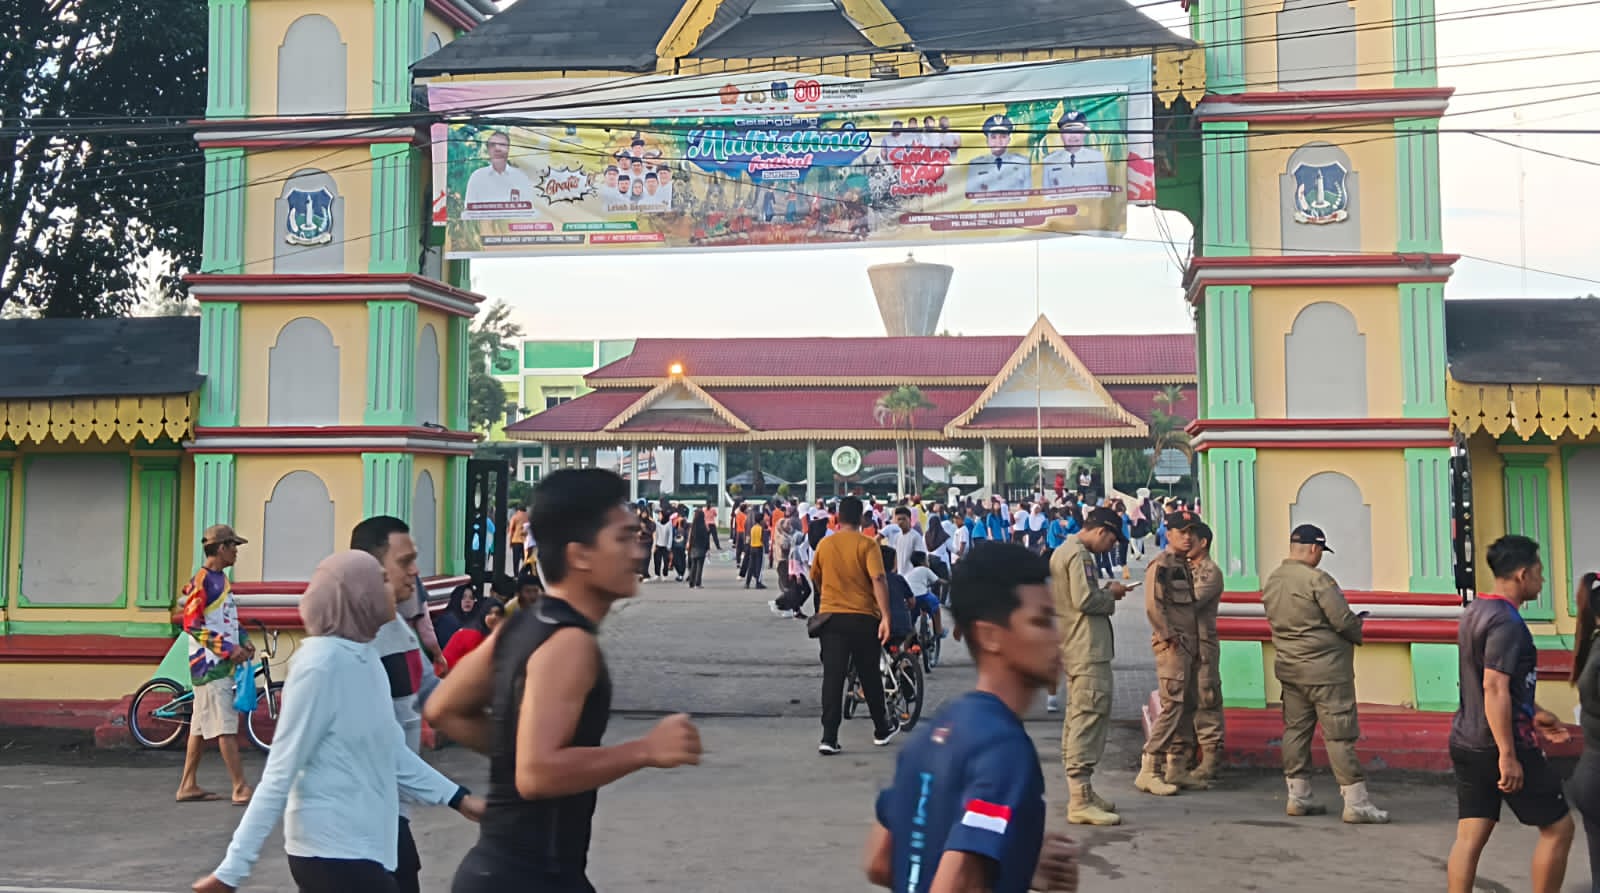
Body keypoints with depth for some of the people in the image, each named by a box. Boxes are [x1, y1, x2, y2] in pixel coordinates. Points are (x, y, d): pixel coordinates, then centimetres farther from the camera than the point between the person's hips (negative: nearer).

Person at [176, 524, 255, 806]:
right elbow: (192, 624, -18)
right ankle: (241, 790, -8)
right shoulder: (201, 581, -13)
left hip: (223, 664, 9)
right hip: (209, 664, -9)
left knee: (201, 725, 13)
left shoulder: (221, 579, 15)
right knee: (226, 727, -9)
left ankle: (188, 786, 20)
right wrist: (228, 649, -19)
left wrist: (243, 643, 7)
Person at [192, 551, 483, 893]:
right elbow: (280, 771, -18)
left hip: (356, 846, 8)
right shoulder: (321, 664, -18)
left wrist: (457, 797, 16)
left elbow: (390, 751, 15)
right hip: (332, 850, -8)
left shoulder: (364, 658, 7)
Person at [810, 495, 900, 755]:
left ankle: (829, 738, -7)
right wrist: (885, 616, -21)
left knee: (832, 677, 0)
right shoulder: (867, 544, -7)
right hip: (863, 618, -2)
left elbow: (816, 578, 18)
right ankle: (882, 729, 28)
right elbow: (878, 579, -19)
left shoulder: (824, 544, 4)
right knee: (870, 676, 13)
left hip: (830, 617, 2)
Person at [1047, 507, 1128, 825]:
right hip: (1088, 650, -11)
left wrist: (1104, 591, 11)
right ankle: (1080, 801, -15)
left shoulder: (1063, 551, 19)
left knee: (1078, 718, 16)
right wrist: (1111, 594, -6)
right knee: (1089, 718, -12)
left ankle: (1080, 791, 25)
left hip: (1075, 650, 11)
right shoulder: (1079, 554, -14)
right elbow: (1085, 600, -22)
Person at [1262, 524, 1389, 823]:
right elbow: (1344, 621, -16)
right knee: (1340, 734, -3)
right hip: (1325, 669, -8)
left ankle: (1298, 796, 18)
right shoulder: (1316, 580, -17)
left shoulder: (1271, 581, 7)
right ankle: (1356, 803, 0)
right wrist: (1360, 633, 3)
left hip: (1289, 668, 8)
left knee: (1296, 729, 13)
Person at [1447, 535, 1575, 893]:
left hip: (1466, 742, 9)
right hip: (1502, 744, -9)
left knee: (1469, 837, 7)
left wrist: (1534, 713, 28)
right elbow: (1495, 688, -25)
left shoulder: (1474, 612, 13)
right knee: (1558, 826, 7)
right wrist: (1508, 755, -24)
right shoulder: (1506, 622, -17)